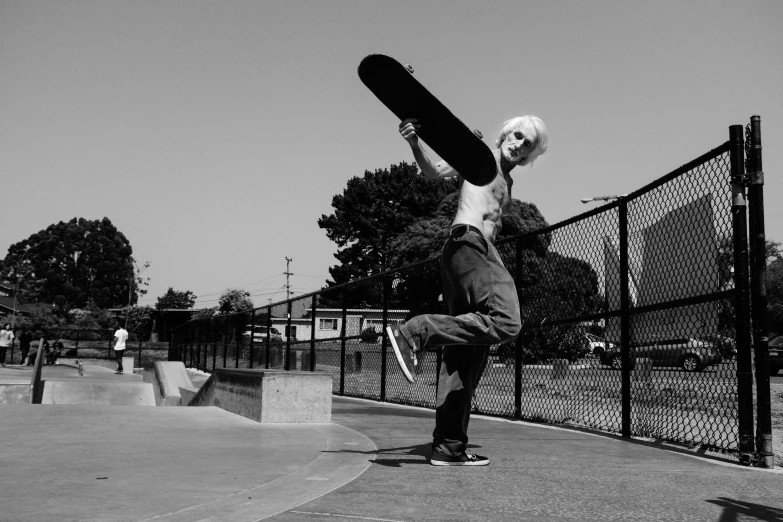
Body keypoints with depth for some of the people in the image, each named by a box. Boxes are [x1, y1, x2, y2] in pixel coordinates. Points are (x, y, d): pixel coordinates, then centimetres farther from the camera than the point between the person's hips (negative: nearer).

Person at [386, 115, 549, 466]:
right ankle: (416, 333, -25)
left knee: (468, 356, 4)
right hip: (467, 243, -9)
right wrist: (415, 143, -26)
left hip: (482, 252, 9)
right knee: (506, 322, -28)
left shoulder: (507, 183, 31)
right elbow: (433, 171, -7)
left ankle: (449, 446, 6)